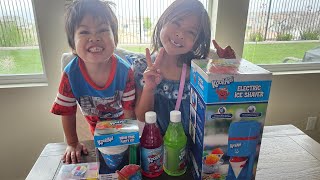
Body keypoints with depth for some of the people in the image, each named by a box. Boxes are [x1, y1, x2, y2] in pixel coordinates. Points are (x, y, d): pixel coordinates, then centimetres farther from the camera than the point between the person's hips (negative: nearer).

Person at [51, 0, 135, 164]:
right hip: (97, 128, 1)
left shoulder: (125, 71, -32)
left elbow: (129, 110, -20)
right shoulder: (70, 74, -30)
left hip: (121, 125, 0)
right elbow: (67, 112, -16)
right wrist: (73, 144, -8)